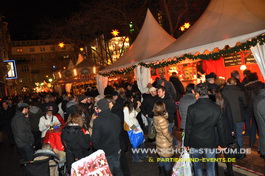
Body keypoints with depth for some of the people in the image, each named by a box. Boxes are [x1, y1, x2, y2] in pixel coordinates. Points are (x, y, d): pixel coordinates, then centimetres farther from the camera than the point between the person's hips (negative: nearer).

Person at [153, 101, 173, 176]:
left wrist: (165, 112, -4)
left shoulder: (155, 117, -6)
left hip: (159, 141, 9)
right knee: (167, 160, 11)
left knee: (162, 158, 26)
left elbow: (166, 115, 11)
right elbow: (165, 133, -25)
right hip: (165, 143, -9)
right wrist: (171, 139, -9)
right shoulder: (162, 120, -31)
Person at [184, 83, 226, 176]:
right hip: (210, 143, 1)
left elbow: (188, 128, -7)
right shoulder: (216, 108, -10)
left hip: (195, 143, -1)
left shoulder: (192, 108, -15)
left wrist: (186, 143, 5)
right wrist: (223, 144, 12)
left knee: (197, 167, 18)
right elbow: (220, 128, -1)